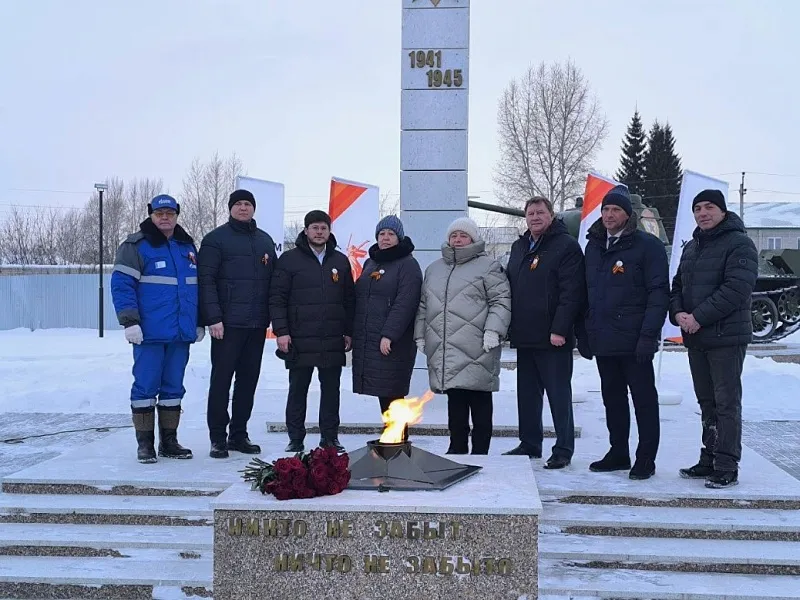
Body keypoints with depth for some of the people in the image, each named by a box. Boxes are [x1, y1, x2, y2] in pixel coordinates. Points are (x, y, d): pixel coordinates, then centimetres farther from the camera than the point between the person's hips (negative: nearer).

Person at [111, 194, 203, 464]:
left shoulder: (188, 246, 15)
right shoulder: (135, 246, -4)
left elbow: (198, 286, 22)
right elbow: (121, 284, -10)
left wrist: (199, 322, 18)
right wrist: (130, 321, -17)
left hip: (181, 333, 6)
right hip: (150, 333, -6)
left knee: (173, 388, 11)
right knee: (145, 387, -2)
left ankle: (169, 441, 20)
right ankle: (145, 444, 7)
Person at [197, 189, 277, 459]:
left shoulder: (265, 240, 16)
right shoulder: (216, 239, -1)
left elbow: (273, 281, 18)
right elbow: (206, 280, -8)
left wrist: (274, 317, 9)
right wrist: (213, 318, -16)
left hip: (257, 324, 5)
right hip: (227, 324, -5)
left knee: (249, 379, 9)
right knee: (221, 379, -1)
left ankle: (239, 434, 18)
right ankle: (218, 438, 5)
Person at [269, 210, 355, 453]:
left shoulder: (341, 261, 11)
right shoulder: (289, 260, 1)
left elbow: (349, 300, 14)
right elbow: (277, 298, -2)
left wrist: (349, 332, 8)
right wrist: (281, 331, -10)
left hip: (333, 341, 3)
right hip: (300, 340, -3)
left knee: (331, 390, 9)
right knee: (298, 390, 5)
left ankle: (330, 438, 18)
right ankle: (295, 440, 13)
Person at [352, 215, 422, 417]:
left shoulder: (408, 265, -6)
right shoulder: (370, 263, 18)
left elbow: (405, 304, -16)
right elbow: (359, 298, 24)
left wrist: (389, 335, -23)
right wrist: (353, 333, 16)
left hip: (392, 344, -7)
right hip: (365, 343, 7)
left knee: (392, 396, -8)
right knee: (383, 396, 11)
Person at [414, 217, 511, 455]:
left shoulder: (488, 266, 2)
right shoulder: (434, 269, 20)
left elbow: (501, 301, -5)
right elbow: (423, 306, 23)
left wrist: (493, 330, -15)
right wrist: (420, 335, 16)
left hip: (476, 352, -5)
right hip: (445, 353, 5)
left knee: (480, 405, 1)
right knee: (455, 404, 10)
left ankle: (480, 453, 8)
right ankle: (457, 449, 19)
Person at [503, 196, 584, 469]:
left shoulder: (566, 245, -7)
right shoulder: (519, 246, 17)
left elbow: (572, 292, -15)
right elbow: (510, 288, 21)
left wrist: (560, 329, -21)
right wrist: (510, 326, 12)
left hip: (553, 337, -7)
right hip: (524, 335, 8)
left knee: (559, 394, 0)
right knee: (527, 393, 13)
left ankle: (563, 449, 7)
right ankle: (529, 444, 23)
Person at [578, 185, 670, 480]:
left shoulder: (647, 245, -6)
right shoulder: (593, 246, 14)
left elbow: (658, 292, -11)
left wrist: (649, 335, -19)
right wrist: (583, 333, 13)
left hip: (634, 341, -6)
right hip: (602, 341, 7)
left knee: (644, 399, 2)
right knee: (612, 398, 14)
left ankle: (646, 459, 8)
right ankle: (618, 453, 24)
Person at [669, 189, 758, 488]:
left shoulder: (739, 244, -9)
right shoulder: (691, 247, 17)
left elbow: (737, 289, -20)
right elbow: (677, 286, 18)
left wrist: (699, 317, -20)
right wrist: (678, 313, -3)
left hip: (726, 337, -8)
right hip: (695, 339, 8)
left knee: (726, 403, -4)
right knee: (707, 403, 14)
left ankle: (727, 467, 0)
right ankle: (709, 460, 22)